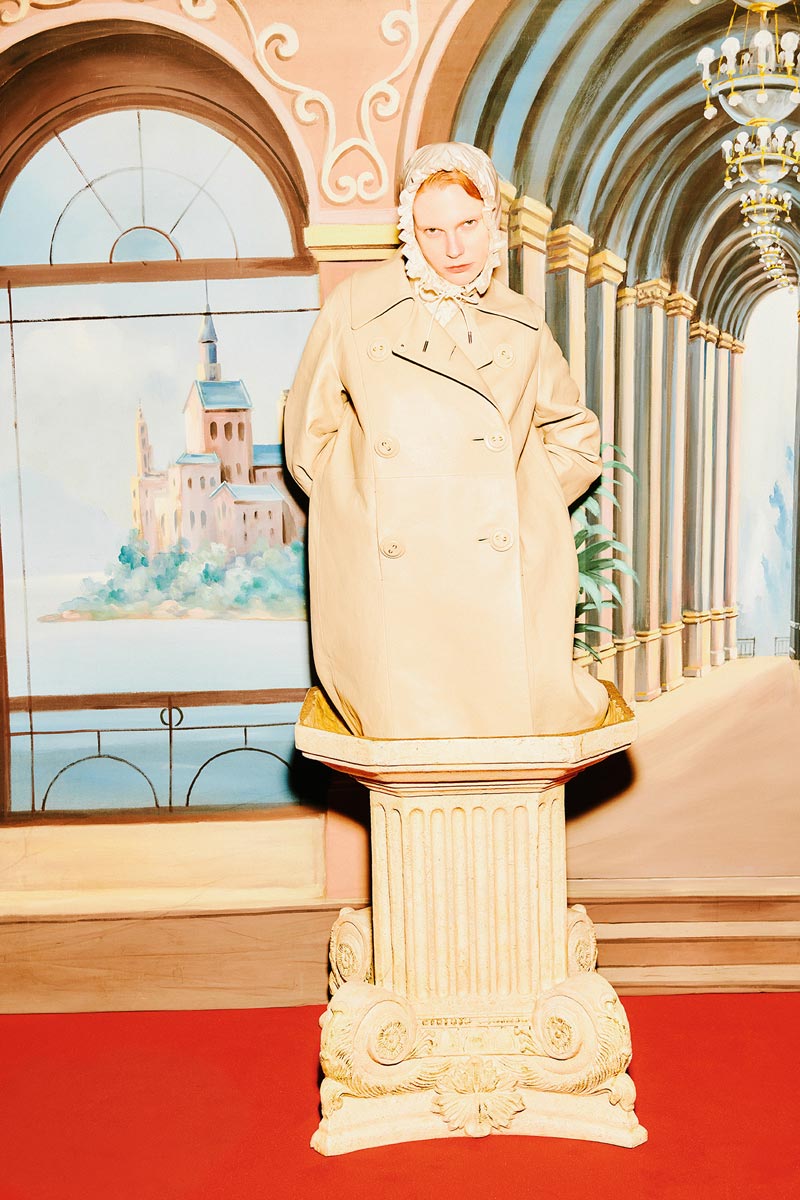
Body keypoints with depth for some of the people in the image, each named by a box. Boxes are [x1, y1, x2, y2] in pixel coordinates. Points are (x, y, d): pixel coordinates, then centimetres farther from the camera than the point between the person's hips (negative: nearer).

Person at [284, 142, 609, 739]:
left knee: (534, 711, -8)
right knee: (411, 723, -11)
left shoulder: (522, 324, 11)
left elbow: (578, 438, 22)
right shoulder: (356, 306, 4)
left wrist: (522, 508, 9)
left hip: (506, 572, 2)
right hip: (392, 575, -2)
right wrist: (364, 510, 5)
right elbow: (308, 432, 12)